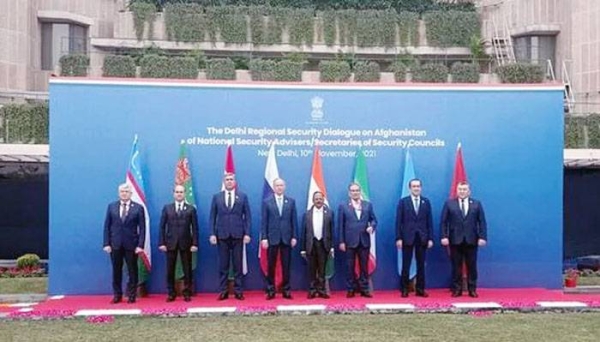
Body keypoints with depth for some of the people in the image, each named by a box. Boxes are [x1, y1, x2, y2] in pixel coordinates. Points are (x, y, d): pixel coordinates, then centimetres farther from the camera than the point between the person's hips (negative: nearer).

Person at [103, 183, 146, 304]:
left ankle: (131, 296, 13)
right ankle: (117, 295, 18)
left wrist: (140, 245, -11)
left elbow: (142, 228, -3)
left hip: (131, 245, -2)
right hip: (115, 244, 2)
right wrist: (106, 243, -2)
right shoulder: (111, 207, 6)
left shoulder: (138, 208, -1)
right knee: (116, 271, 8)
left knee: (132, 271, 4)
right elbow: (107, 226, 6)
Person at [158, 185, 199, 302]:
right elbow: (162, 226, 5)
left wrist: (195, 243, -7)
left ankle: (187, 293, 11)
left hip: (186, 243, -1)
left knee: (187, 270, 3)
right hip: (170, 243, 1)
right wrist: (161, 243, -4)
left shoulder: (191, 209, 5)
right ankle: (171, 294, 13)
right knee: (170, 270, 4)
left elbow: (195, 228, 1)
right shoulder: (167, 208, 8)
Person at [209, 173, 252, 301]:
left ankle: (238, 291, 9)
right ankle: (223, 291, 9)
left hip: (238, 235, 0)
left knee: (238, 265, 3)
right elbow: (212, 217, 7)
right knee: (223, 265, 3)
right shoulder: (216, 197, 9)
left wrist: (247, 233, -4)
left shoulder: (243, 196, 7)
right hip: (222, 235, 1)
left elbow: (247, 216, 4)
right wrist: (212, 234, -2)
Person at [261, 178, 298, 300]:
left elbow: (294, 220, 6)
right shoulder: (266, 202, 3)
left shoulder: (291, 201, 7)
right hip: (272, 238, -1)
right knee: (271, 266, 3)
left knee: (286, 266, 4)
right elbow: (264, 221, 0)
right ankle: (270, 290, 10)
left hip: (287, 238, 1)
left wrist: (294, 236, 0)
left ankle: (286, 290, 11)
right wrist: (264, 238, -6)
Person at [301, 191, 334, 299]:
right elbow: (303, 232, 4)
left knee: (322, 269, 5)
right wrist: (303, 248, 1)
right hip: (311, 244, 0)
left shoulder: (329, 213, 3)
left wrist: (332, 246, -3)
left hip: (323, 244, 0)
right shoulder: (307, 214, 5)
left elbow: (332, 230, 3)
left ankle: (321, 290, 11)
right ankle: (312, 290, 11)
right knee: (312, 269, 5)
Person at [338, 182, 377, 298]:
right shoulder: (343, 206, 3)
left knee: (364, 266, 5)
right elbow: (341, 225, 0)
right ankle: (350, 289, 10)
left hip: (364, 240, 2)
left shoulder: (368, 205, 9)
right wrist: (341, 241, -5)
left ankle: (364, 289, 10)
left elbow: (373, 219, 10)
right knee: (350, 267, 3)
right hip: (350, 241, -2)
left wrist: (372, 226, -13)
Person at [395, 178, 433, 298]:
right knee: (406, 265, 2)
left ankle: (420, 289, 13)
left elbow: (429, 221, 6)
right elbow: (399, 221, -2)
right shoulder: (403, 202, 1)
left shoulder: (426, 202, 8)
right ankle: (404, 289, 9)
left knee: (421, 265, 6)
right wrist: (398, 238, -9)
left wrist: (430, 238, 0)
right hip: (407, 237, -2)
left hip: (422, 238, 2)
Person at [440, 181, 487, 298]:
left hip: (471, 240, 1)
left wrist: (482, 237, -6)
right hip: (455, 240, -1)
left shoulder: (477, 204, 8)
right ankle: (457, 289, 10)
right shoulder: (449, 203, 5)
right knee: (456, 266, 4)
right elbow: (444, 222, 2)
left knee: (471, 266, 5)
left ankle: (472, 289, 13)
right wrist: (444, 236, -8)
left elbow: (482, 222, 4)